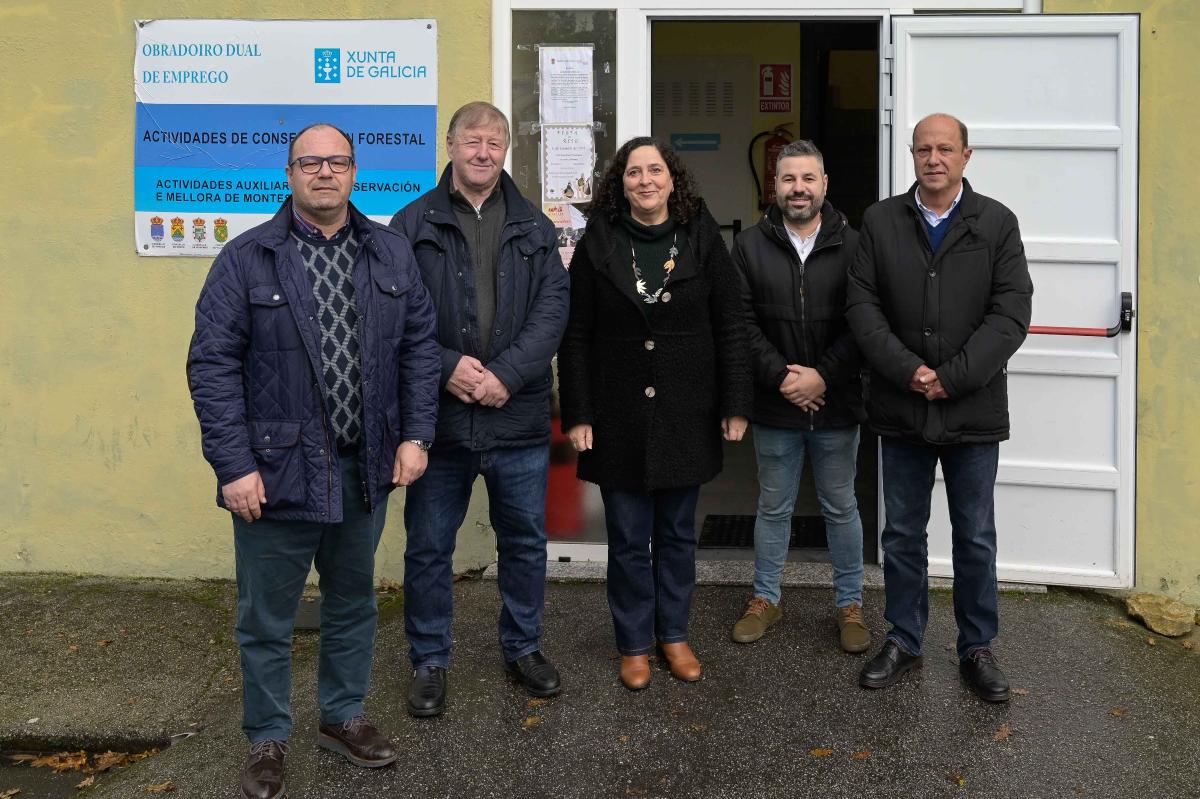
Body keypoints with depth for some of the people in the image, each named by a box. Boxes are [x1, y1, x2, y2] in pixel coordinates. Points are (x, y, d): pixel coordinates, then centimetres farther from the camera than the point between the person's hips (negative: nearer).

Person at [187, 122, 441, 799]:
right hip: (276, 470, -3)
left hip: (366, 468, 4)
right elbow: (212, 365, -8)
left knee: (354, 601, 18)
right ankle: (268, 741, 26)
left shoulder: (392, 252, 6)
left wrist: (415, 434, 0)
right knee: (267, 618, 8)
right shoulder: (247, 259, -5)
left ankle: (344, 717, 37)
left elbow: (420, 344, 8)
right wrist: (234, 465, -14)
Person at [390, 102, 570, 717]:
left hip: (519, 416, 2)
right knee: (429, 547, 8)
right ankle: (429, 661, 24)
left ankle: (523, 648, 33)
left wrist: (507, 374, -14)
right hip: (438, 417, -2)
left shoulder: (534, 227, 8)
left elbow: (553, 307, -2)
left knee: (525, 541, 14)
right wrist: (446, 367, -17)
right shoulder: (412, 224, 1)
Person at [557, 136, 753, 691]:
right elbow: (576, 338, 0)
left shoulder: (702, 240, 1)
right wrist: (577, 415, -5)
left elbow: (729, 328, 1)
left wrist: (735, 406, -4)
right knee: (628, 538, 7)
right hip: (620, 416, -1)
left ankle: (673, 634, 28)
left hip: (686, 415, 1)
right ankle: (634, 644, 21)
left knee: (678, 533, 12)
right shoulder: (597, 245, -1)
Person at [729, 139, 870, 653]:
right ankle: (765, 600, 29)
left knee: (841, 508, 11)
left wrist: (823, 376, -14)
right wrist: (779, 377, -12)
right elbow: (741, 322, -4)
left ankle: (850, 605, 25)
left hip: (836, 406, -1)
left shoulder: (852, 245, -2)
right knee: (773, 508, 14)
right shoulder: (750, 245, 1)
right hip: (774, 406, 1)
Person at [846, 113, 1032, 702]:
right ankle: (903, 641, 28)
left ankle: (977, 648, 26)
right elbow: (862, 305, -3)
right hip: (901, 408, 1)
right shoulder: (880, 221, 3)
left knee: (976, 538, 10)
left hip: (974, 410, -1)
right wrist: (907, 370, -15)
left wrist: (952, 377, -17)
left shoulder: (997, 223, -1)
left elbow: (1011, 311, -8)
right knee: (902, 535, 13)